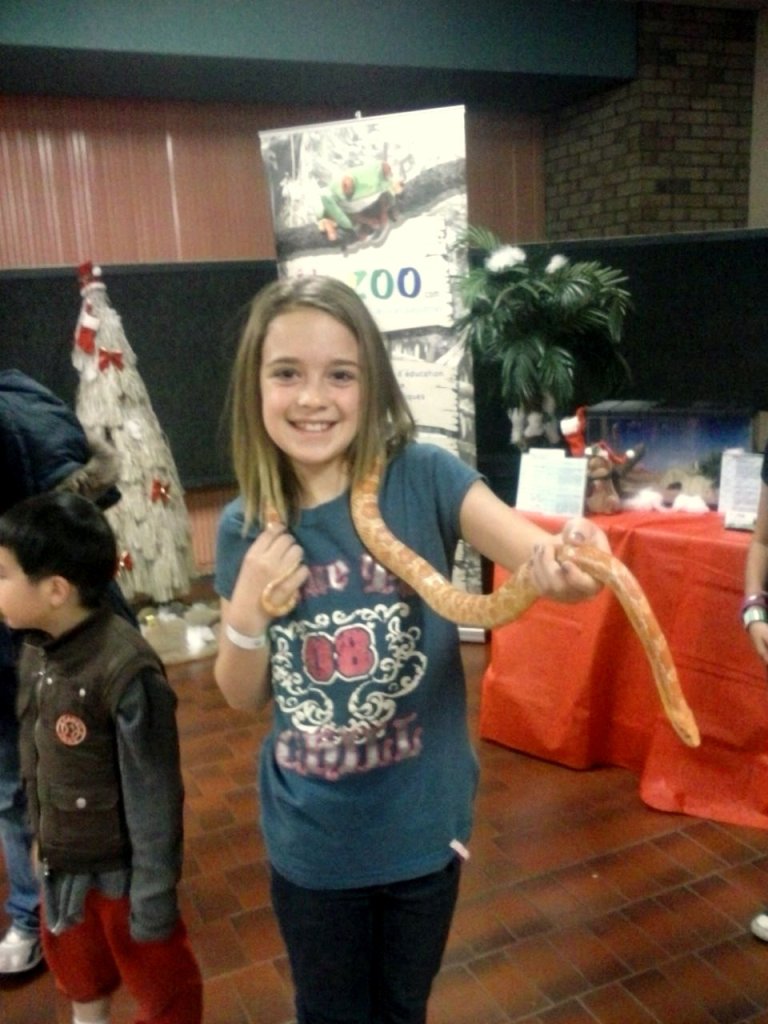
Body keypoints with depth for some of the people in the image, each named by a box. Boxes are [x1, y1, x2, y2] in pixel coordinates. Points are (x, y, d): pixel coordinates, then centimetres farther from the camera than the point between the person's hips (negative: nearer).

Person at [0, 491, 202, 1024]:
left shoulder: (125, 670, -32)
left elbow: (153, 794, -24)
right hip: (59, 860, 8)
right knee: (78, 974, 33)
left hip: (120, 868, -7)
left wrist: (153, 893, -17)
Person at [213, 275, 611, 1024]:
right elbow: (243, 697, -1)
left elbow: (543, 557, -31)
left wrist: (566, 566, -54)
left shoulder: (424, 478, -17)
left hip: (421, 826, -1)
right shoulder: (244, 528, -10)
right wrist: (247, 613, -21)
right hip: (310, 839, 2)